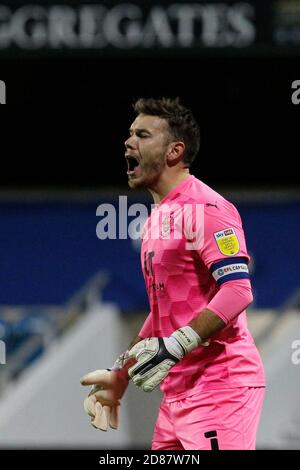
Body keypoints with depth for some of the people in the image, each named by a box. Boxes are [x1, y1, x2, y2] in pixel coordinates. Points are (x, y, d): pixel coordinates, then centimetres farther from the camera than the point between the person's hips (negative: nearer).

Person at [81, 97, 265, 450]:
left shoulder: (204, 208, -12)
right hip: (178, 389, 9)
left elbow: (237, 291, -21)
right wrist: (120, 375, 25)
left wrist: (175, 347, -26)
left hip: (221, 386, -9)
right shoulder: (158, 216, 19)